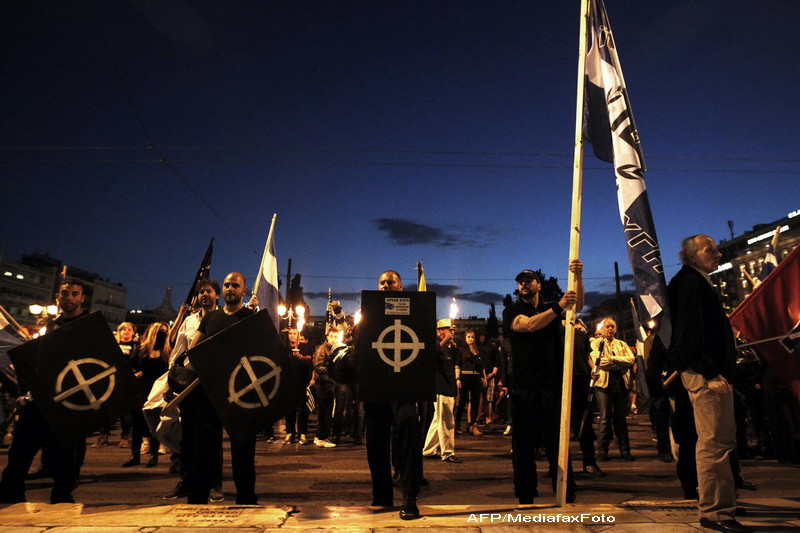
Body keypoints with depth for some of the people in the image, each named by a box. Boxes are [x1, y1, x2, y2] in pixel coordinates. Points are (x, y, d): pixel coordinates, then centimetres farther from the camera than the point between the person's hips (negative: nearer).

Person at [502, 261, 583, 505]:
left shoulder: (552, 308, 15)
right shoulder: (512, 312, 6)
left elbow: (578, 305, -5)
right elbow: (530, 325, -15)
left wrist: (577, 277, -21)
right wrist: (559, 306, -25)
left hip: (553, 387, 2)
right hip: (524, 389, -1)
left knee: (557, 445, 2)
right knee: (524, 446, 3)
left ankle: (567, 497, 13)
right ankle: (525, 498, 15)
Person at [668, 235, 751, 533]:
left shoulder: (697, 283, 23)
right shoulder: (689, 282, -9)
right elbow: (690, 331, -19)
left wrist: (721, 370, 17)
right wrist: (710, 373, -23)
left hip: (713, 372, 11)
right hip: (704, 373, -11)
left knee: (722, 439, 17)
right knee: (714, 442, -9)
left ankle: (723, 501, 28)